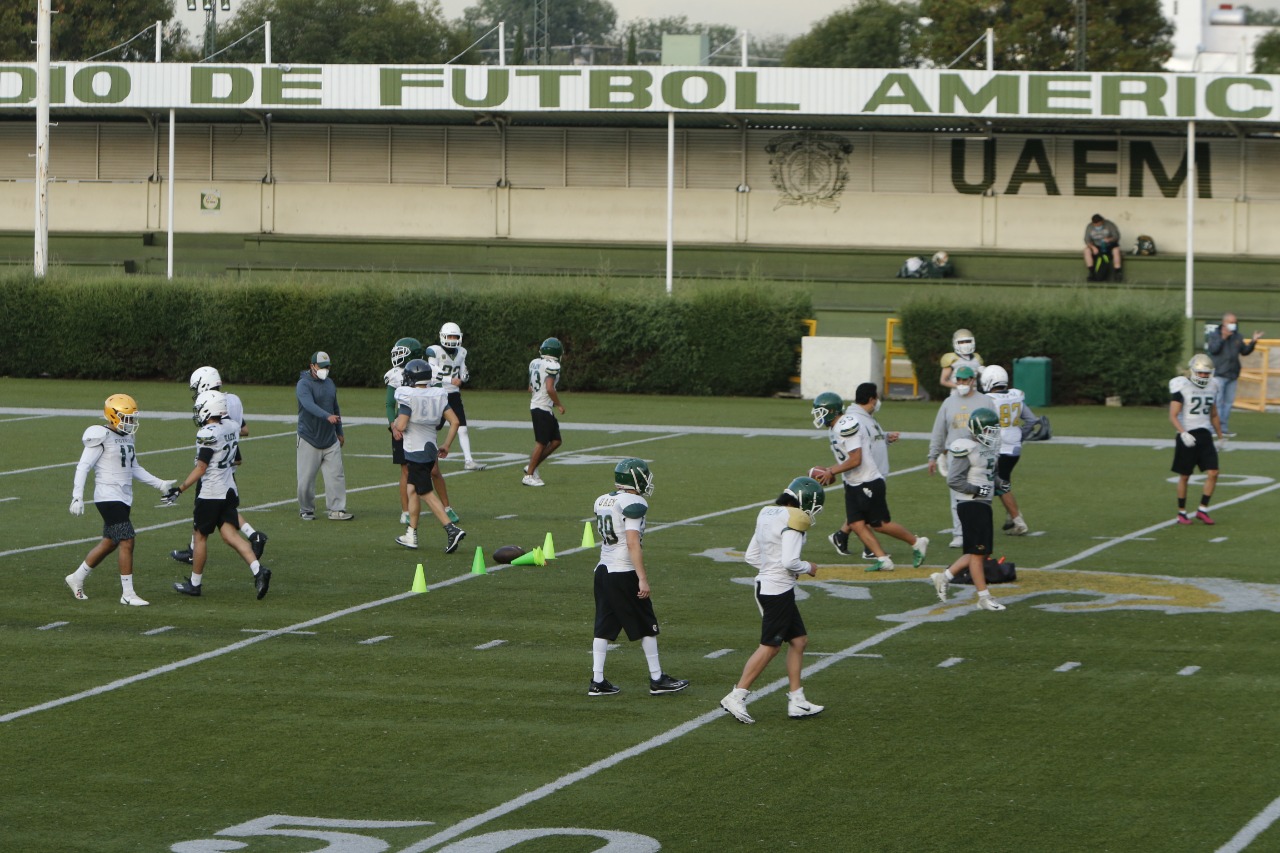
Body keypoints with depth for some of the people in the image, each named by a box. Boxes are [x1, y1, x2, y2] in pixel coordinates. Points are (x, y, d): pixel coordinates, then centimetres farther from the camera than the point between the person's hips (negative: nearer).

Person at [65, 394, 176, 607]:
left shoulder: (127, 437, 11)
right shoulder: (102, 438, -14)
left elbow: (134, 468, 21)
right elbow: (83, 467, -13)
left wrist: (160, 484, 16)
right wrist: (77, 497, -18)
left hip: (123, 498, 9)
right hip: (109, 498, -9)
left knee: (109, 543, 16)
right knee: (127, 542, -11)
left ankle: (77, 578, 32)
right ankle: (127, 594, -5)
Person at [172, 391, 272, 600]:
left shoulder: (207, 434, -18)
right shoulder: (232, 427, 4)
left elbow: (201, 469, -17)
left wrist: (181, 488, -12)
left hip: (211, 493, -7)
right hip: (229, 490, 7)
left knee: (201, 536, 7)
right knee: (229, 534, 2)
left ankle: (194, 584, 18)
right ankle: (258, 570, -17)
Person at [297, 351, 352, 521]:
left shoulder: (330, 383, 12)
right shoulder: (304, 384, -12)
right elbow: (309, 405, -30)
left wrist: (339, 432, 26)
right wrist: (327, 416, -44)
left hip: (330, 439, 6)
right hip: (309, 439, -6)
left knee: (336, 475, -1)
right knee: (306, 478, 0)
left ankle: (336, 510, 2)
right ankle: (306, 510, 15)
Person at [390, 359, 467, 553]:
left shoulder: (409, 397, -16)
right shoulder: (438, 396, 4)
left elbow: (401, 426, -20)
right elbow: (454, 422, 1)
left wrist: (395, 425, 4)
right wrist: (446, 446, 11)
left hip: (415, 452, -7)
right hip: (430, 448, 7)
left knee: (426, 494, -6)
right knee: (413, 490, 19)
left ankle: (451, 529, -18)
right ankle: (411, 535, 25)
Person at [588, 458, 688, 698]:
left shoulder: (602, 501, 10)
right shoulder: (633, 504, -15)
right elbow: (633, 543, -22)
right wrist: (642, 579, -22)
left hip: (603, 570, 8)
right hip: (625, 573, -8)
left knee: (604, 628, 8)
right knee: (646, 627, 4)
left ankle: (597, 681, 6)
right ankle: (657, 679, 11)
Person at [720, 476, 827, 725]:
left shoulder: (767, 515, 11)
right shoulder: (794, 519, -15)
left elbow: (751, 557, 13)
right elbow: (790, 561, -23)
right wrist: (808, 568, -5)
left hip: (766, 584, 10)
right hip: (779, 590, -10)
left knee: (799, 640, 15)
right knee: (769, 647, -2)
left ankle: (796, 701, 17)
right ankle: (736, 697, 1)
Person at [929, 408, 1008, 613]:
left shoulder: (990, 448, 12)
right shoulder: (967, 449, -16)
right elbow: (954, 480, -19)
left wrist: (999, 483, 7)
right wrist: (978, 490, -20)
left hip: (983, 504, 10)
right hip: (971, 505, -10)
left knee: (982, 552, 12)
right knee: (977, 552, -3)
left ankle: (944, 577, 23)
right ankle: (984, 598, 3)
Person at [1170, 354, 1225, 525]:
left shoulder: (1211, 387, 10)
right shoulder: (1182, 387, -9)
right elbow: (1173, 416, -14)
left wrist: (1220, 437, 22)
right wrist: (1183, 434, -28)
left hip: (1205, 435, 5)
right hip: (1187, 437, -5)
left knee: (1213, 473, -6)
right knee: (1184, 476, 4)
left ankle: (1203, 509, 5)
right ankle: (1181, 512, 16)